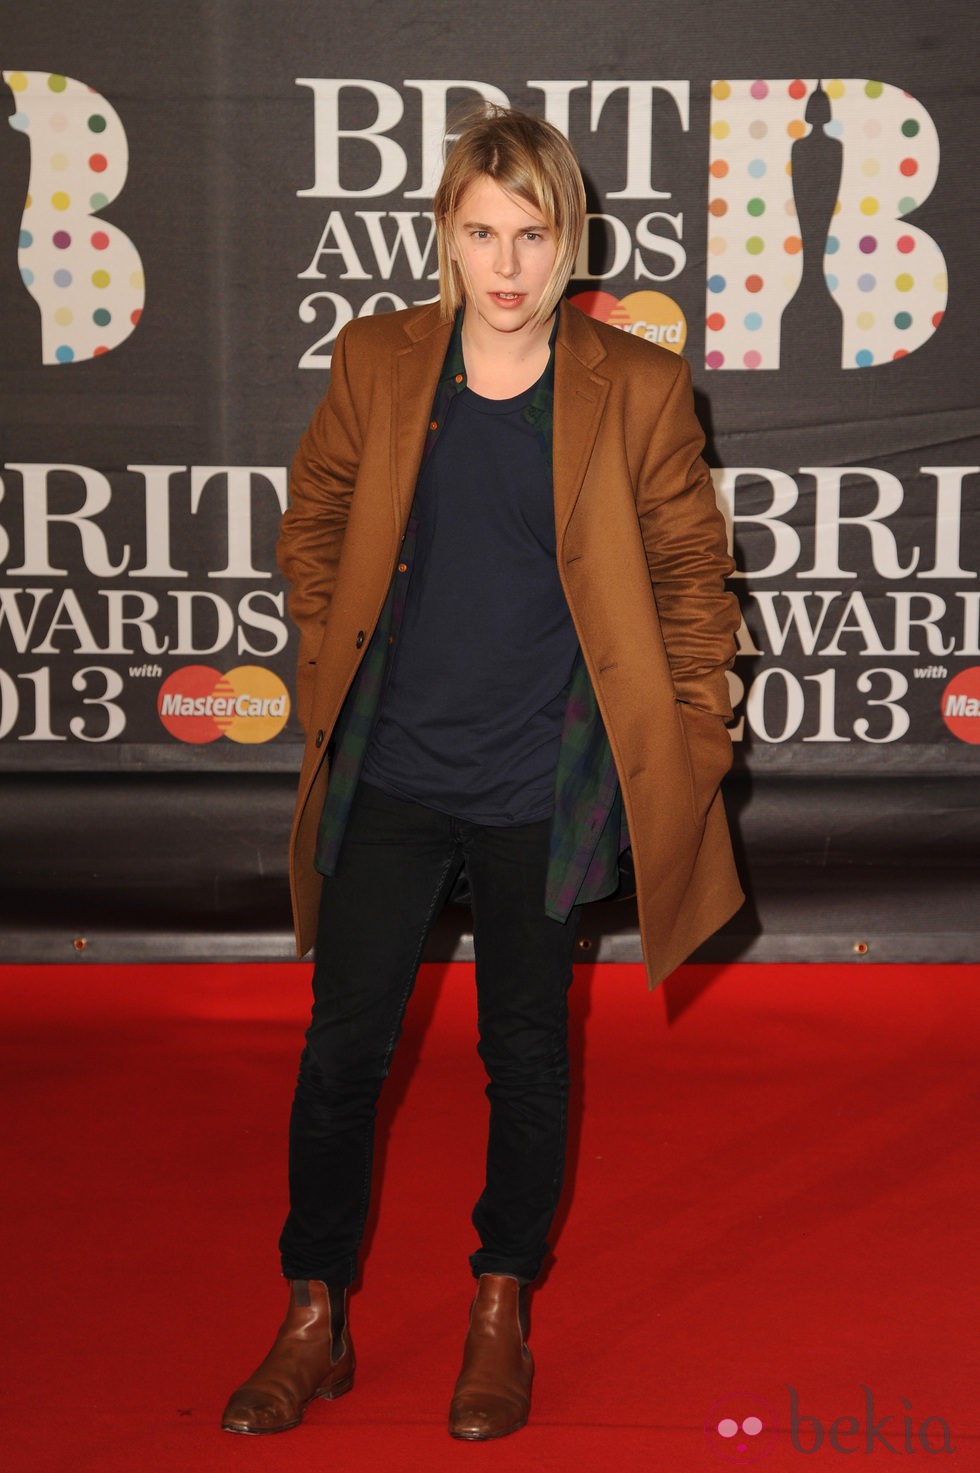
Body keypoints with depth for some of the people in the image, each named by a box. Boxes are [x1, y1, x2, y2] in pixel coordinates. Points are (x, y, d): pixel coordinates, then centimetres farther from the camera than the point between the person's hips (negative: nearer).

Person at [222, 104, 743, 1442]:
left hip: (542, 791, -1)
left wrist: (684, 752, 2)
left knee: (527, 1052, 11)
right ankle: (314, 1327, 25)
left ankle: (502, 1316, 32)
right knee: (342, 1046, 7)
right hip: (388, 777, 2)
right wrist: (333, 668, 9)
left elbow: (692, 577, 3)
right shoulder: (376, 362, 0)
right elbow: (313, 525, 14)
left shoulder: (637, 390, -6)